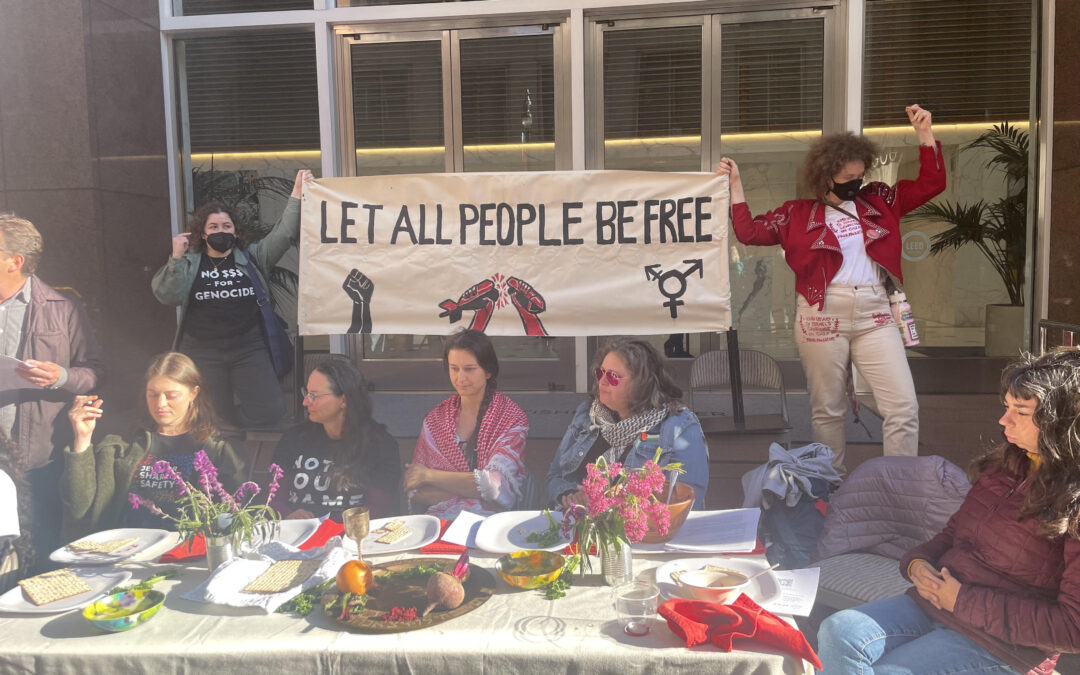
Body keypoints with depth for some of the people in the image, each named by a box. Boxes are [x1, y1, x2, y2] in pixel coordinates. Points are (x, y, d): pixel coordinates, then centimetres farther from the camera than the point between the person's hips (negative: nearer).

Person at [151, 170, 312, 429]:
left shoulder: (251, 257, 10)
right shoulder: (189, 262, 7)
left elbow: (284, 234, -1)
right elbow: (168, 295, -5)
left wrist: (297, 194, -9)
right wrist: (176, 257, -12)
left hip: (249, 348, 1)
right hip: (203, 351, -1)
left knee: (270, 411, -10)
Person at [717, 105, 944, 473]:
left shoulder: (877, 201, 14)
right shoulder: (798, 214, 6)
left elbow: (930, 184, 15)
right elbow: (749, 232, 2)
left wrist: (925, 134, 7)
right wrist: (735, 185, -1)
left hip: (874, 314, 2)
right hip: (822, 316, -2)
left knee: (904, 406, -6)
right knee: (827, 410, 7)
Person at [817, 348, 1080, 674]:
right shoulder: (1007, 463, 9)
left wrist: (963, 600, -16)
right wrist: (918, 562, -2)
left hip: (1003, 640, -6)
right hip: (933, 600, 6)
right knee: (837, 632, -17)